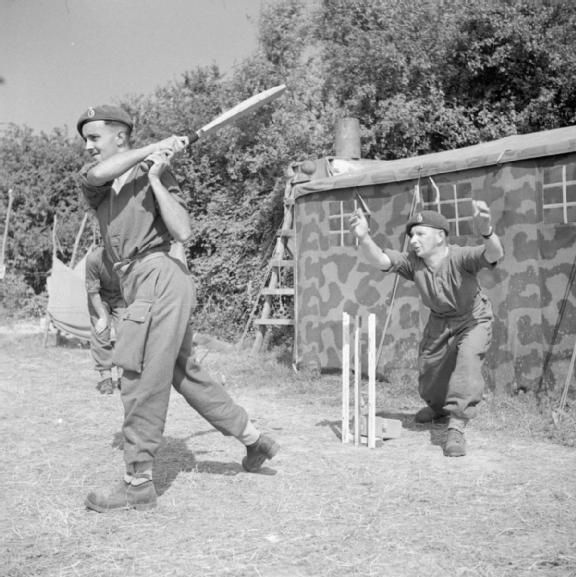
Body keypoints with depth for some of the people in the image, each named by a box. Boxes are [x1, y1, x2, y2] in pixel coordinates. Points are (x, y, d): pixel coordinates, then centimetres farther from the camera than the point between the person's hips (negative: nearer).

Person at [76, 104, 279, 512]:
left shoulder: (155, 175, 0)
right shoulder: (97, 183, 16)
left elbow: (183, 232, -14)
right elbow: (93, 174, -12)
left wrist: (155, 177, -12)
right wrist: (153, 148, -11)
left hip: (160, 278, -8)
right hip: (142, 287, 8)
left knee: (144, 383, -6)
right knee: (187, 374, 15)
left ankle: (138, 485, 2)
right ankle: (254, 440, 29)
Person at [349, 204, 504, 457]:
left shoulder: (460, 257, -34)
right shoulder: (412, 261, -21)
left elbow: (493, 255, -52)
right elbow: (379, 259, -34)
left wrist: (486, 231, -76)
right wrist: (363, 238, -56)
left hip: (473, 320, -5)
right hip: (439, 322, 5)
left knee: (468, 359, -31)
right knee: (427, 370, 16)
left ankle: (456, 428, -27)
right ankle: (438, 407, 51)